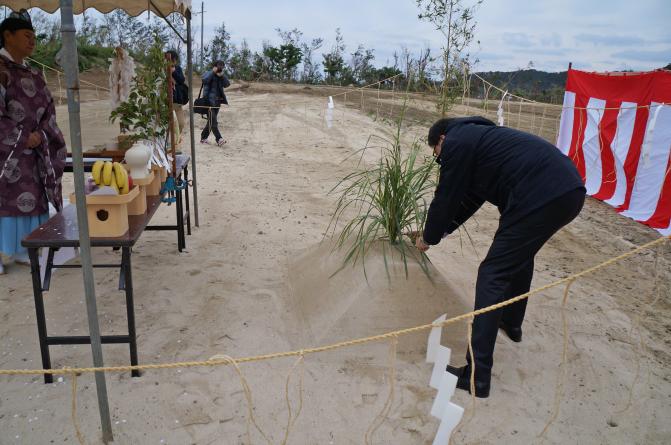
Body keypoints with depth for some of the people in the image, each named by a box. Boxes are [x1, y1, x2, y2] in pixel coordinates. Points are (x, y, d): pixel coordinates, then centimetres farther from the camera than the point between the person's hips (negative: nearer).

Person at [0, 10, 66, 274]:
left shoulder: (31, 74, 14)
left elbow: (46, 109, 13)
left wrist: (39, 136, -4)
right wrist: (23, 138, -13)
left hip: (29, 151, 7)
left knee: (30, 198, 7)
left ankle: (22, 251, 16)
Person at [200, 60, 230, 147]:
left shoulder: (221, 76, 15)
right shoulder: (208, 74, 1)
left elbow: (227, 84, 0)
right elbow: (204, 80, -21)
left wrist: (222, 75, -12)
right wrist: (213, 72, -16)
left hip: (217, 101, 6)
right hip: (209, 101, -6)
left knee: (211, 121, 10)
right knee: (213, 121, -13)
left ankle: (203, 137, 22)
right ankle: (219, 139, -19)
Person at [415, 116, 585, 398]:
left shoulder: (457, 142, 2)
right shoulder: (477, 136, 31)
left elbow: (446, 197, 5)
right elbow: (470, 198, 35)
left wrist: (429, 238, 21)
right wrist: (442, 229, 41)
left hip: (541, 197, -10)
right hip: (570, 190, 10)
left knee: (493, 276, -5)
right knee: (520, 255, 32)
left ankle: (477, 375, -4)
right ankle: (512, 323, 50)